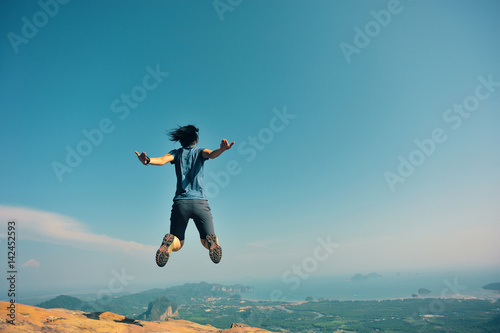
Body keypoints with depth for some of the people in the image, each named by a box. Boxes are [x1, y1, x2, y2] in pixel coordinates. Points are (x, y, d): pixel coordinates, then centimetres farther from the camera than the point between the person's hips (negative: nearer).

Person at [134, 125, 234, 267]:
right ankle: (212, 241, -27)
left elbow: (162, 160, -5)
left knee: (177, 245, 13)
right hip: (200, 201, -1)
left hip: (181, 202, 1)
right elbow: (211, 154, -9)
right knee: (206, 241, 11)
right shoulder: (200, 152, 15)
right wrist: (222, 149, -27)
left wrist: (147, 160, -20)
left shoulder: (177, 153, 17)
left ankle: (169, 242, -24)